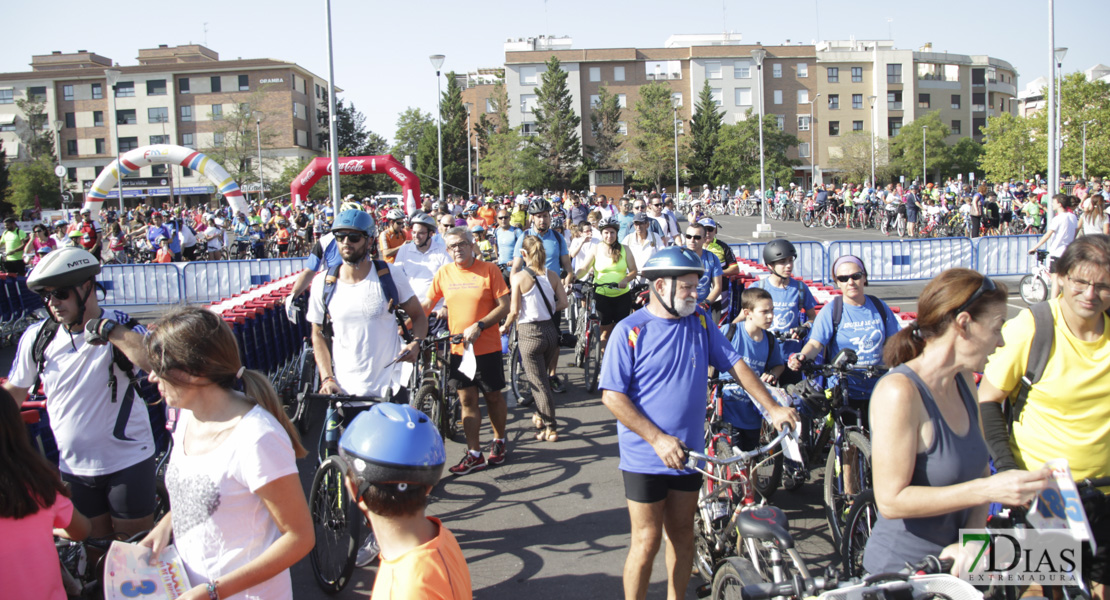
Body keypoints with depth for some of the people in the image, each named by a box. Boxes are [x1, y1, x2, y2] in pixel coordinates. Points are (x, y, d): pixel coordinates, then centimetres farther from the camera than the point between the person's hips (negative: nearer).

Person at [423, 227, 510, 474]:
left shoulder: (489, 270, -7)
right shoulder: (443, 273, 3)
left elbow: (504, 305, -8)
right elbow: (427, 304, 8)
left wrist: (479, 326, -19)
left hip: (487, 347, -3)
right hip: (458, 347, 3)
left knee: (493, 397, 11)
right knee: (467, 400, 6)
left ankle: (499, 441, 32)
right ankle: (474, 454, 13)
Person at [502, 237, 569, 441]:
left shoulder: (518, 277, -12)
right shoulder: (552, 275, -1)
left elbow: (514, 310, -12)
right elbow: (563, 303, 1)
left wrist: (506, 326, 6)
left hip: (529, 332, -5)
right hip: (550, 330, 5)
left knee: (538, 382, 5)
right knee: (542, 377, 24)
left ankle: (550, 428, 10)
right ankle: (540, 415, 38)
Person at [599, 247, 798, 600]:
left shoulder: (699, 321, 2)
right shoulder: (630, 331, -12)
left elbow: (735, 364, 8)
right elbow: (612, 396, -15)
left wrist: (772, 408, 0)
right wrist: (658, 439, -21)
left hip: (688, 452, 5)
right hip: (645, 457, -5)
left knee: (683, 533, 16)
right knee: (647, 541, 0)